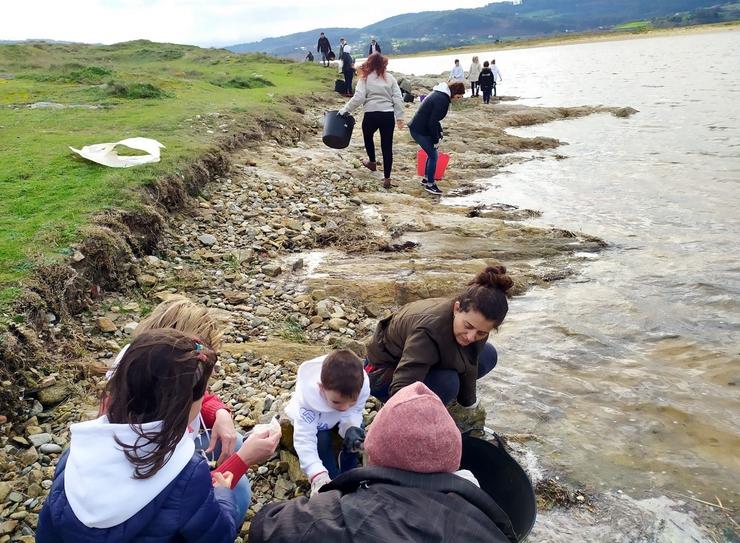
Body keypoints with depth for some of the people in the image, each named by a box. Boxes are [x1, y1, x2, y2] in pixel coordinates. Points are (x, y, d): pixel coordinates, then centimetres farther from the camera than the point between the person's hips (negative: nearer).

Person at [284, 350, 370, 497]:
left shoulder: (362, 385, -39)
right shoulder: (308, 396, -45)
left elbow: (354, 412, -21)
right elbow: (304, 439, -46)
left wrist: (351, 427, -45)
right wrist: (318, 475, -58)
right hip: (311, 417, -3)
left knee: (357, 434, -21)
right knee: (322, 439, -29)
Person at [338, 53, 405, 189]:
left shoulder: (365, 78, 0)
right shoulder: (390, 78, 8)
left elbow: (358, 98, -10)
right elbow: (398, 99, 3)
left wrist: (345, 109, -2)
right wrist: (399, 117, 7)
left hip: (371, 115, -2)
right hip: (388, 115, 2)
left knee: (368, 137, 29)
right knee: (387, 146, 4)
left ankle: (372, 162, 44)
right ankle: (387, 178, 4)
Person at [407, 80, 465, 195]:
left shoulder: (439, 94, 12)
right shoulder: (442, 99, -21)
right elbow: (433, 122, -21)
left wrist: (439, 132, 16)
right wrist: (436, 140, -12)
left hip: (418, 128, 10)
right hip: (420, 131, -10)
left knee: (432, 153, 19)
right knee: (433, 155, -4)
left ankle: (426, 179, 31)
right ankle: (430, 185, 5)